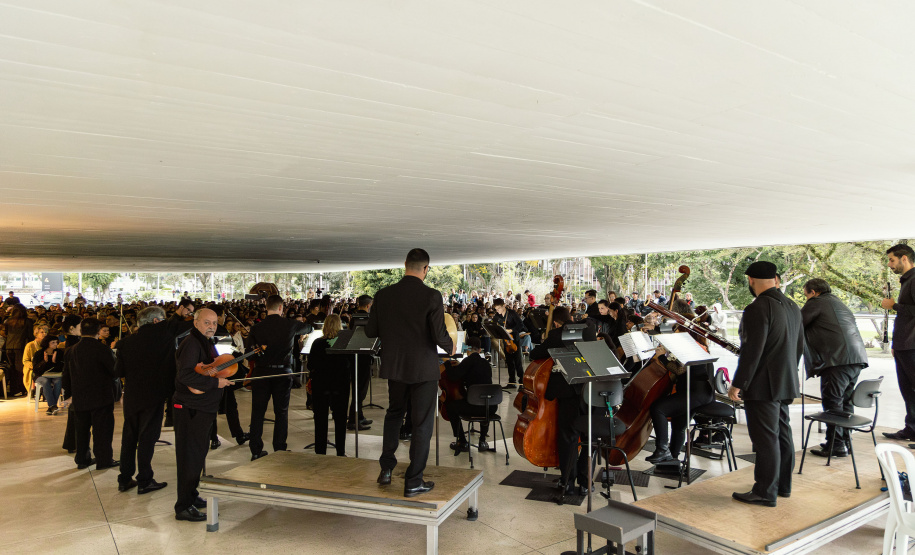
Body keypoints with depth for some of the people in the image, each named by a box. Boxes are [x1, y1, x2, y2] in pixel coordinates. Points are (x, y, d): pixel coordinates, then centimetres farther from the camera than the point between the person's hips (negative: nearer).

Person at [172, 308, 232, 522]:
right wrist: (214, 382, -24)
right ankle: (183, 508, 6)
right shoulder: (191, 344, -17)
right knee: (190, 456, -3)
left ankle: (191, 497, 33)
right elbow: (185, 375, -28)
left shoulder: (207, 343, 14)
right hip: (190, 408, -10)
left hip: (204, 408, 10)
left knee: (198, 454, 19)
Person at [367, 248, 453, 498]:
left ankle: (386, 469, 30)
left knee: (394, 414, 25)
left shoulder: (383, 295, -4)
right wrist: (449, 347, 2)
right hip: (423, 369, -4)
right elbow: (439, 336, -19)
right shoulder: (432, 296, -16)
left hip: (394, 366, 4)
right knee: (422, 423, 8)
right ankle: (413, 482, 15)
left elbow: (371, 331, 1)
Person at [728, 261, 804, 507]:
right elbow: (799, 346, 16)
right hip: (785, 384, 9)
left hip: (763, 385, -9)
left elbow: (751, 351, -23)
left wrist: (738, 384, -17)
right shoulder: (793, 306, 9)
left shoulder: (758, 308, -20)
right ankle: (783, 484, 30)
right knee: (782, 433, 18)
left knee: (766, 439, -1)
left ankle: (765, 492, 8)